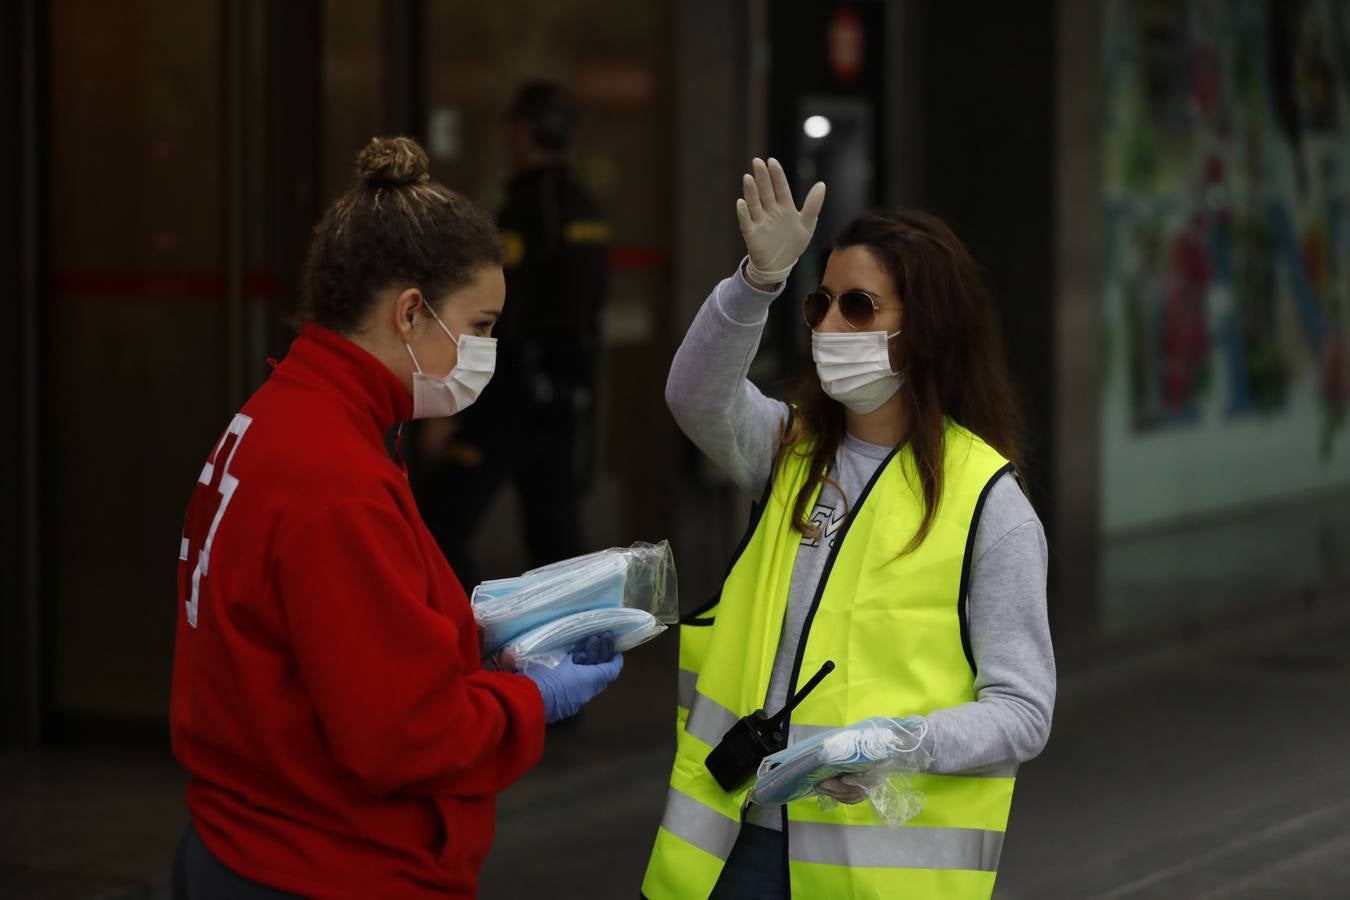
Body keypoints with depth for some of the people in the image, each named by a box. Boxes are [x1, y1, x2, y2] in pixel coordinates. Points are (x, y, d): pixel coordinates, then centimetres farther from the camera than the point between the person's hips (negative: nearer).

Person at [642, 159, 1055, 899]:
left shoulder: (988, 503, -6)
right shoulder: (791, 452, 8)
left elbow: (1021, 710, -8)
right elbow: (695, 394, -13)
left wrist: (899, 742, -26)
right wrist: (761, 278, -29)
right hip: (745, 837, 4)